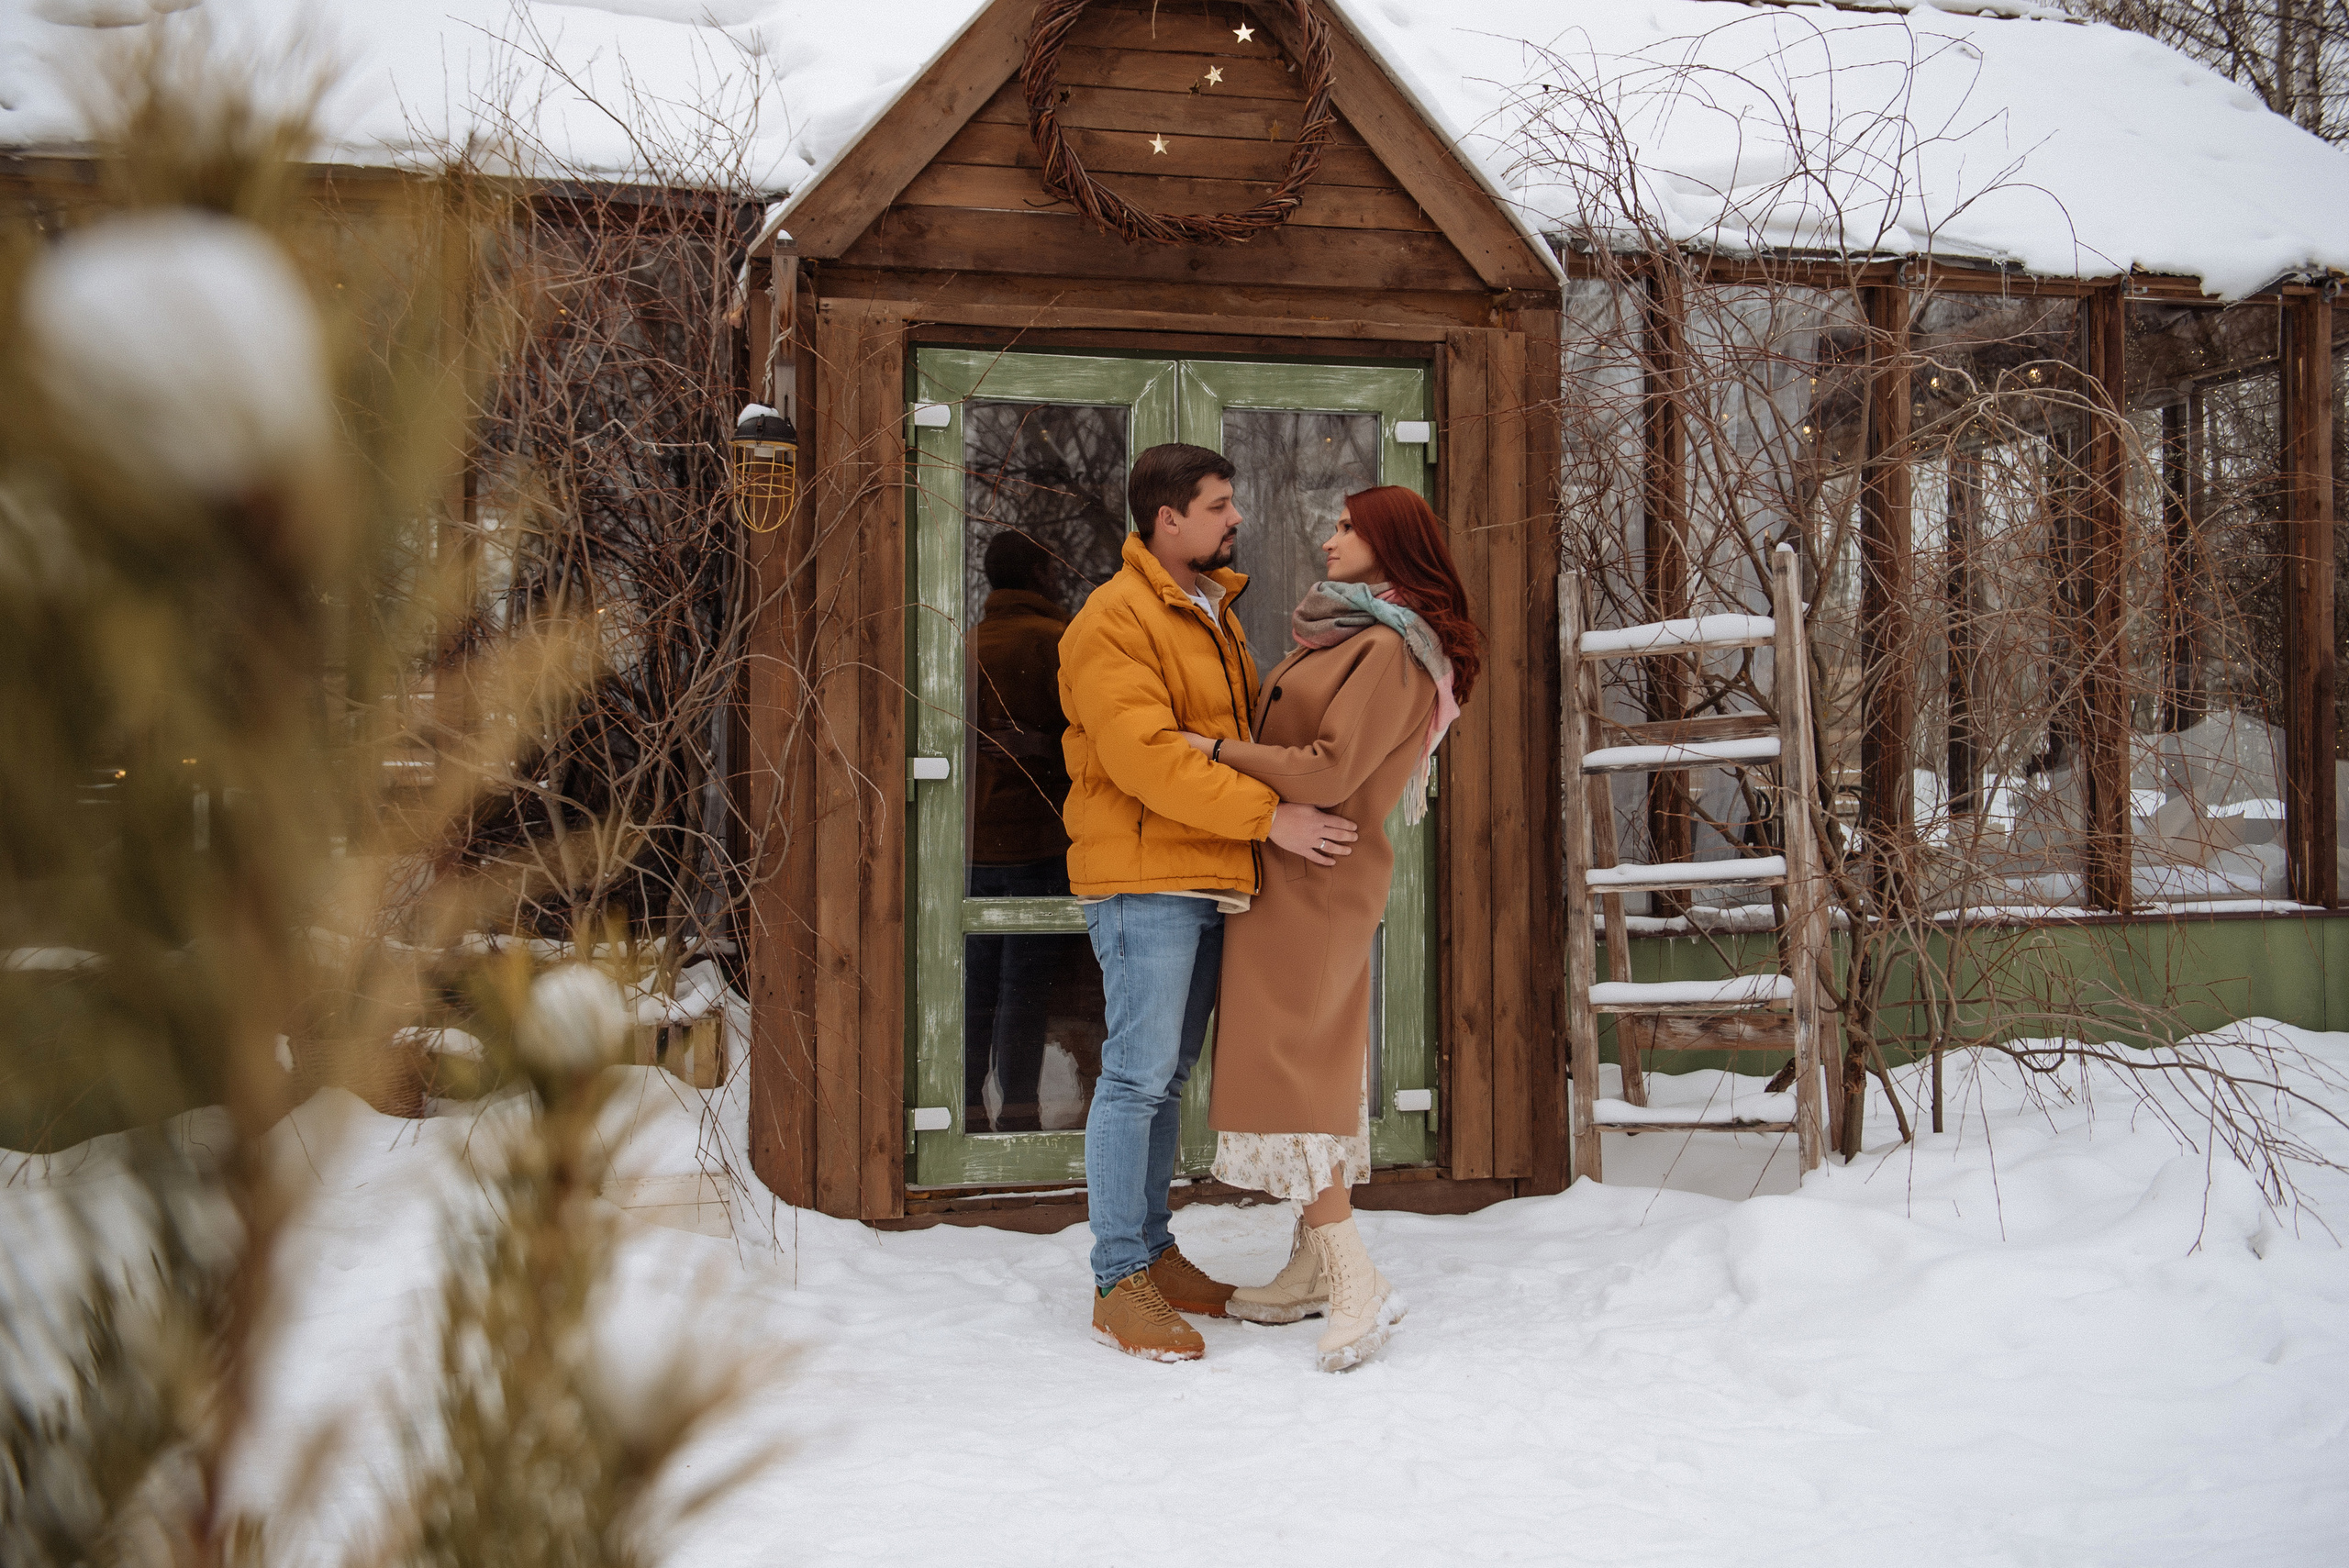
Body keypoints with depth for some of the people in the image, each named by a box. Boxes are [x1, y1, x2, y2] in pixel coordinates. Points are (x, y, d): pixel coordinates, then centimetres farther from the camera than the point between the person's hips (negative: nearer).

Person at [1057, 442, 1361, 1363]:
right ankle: (1118, 1285, -1)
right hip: (1144, 880, -9)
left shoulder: (1212, 613, 19)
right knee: (1137, 1077, -7)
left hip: (1206, 879, 9)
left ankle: (1153, 1252, 22)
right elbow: (1146, 757, -22)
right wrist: (1270, 817, -23)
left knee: (1168, 1077, 14)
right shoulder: (1115, 620, -13)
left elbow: (1249, 724, 26)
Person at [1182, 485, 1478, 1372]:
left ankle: (1359, 1285, -12)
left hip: (1313, 884, -10)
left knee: (1282, 1070, -12)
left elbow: (1327, 771, -21)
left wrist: (1216, 750, -15)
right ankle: (1314, 1267, 16)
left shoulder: (1390, 651, -15)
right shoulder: (1340, 637, 16)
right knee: (1316, 1070, 10)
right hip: (1299, 881, 10)